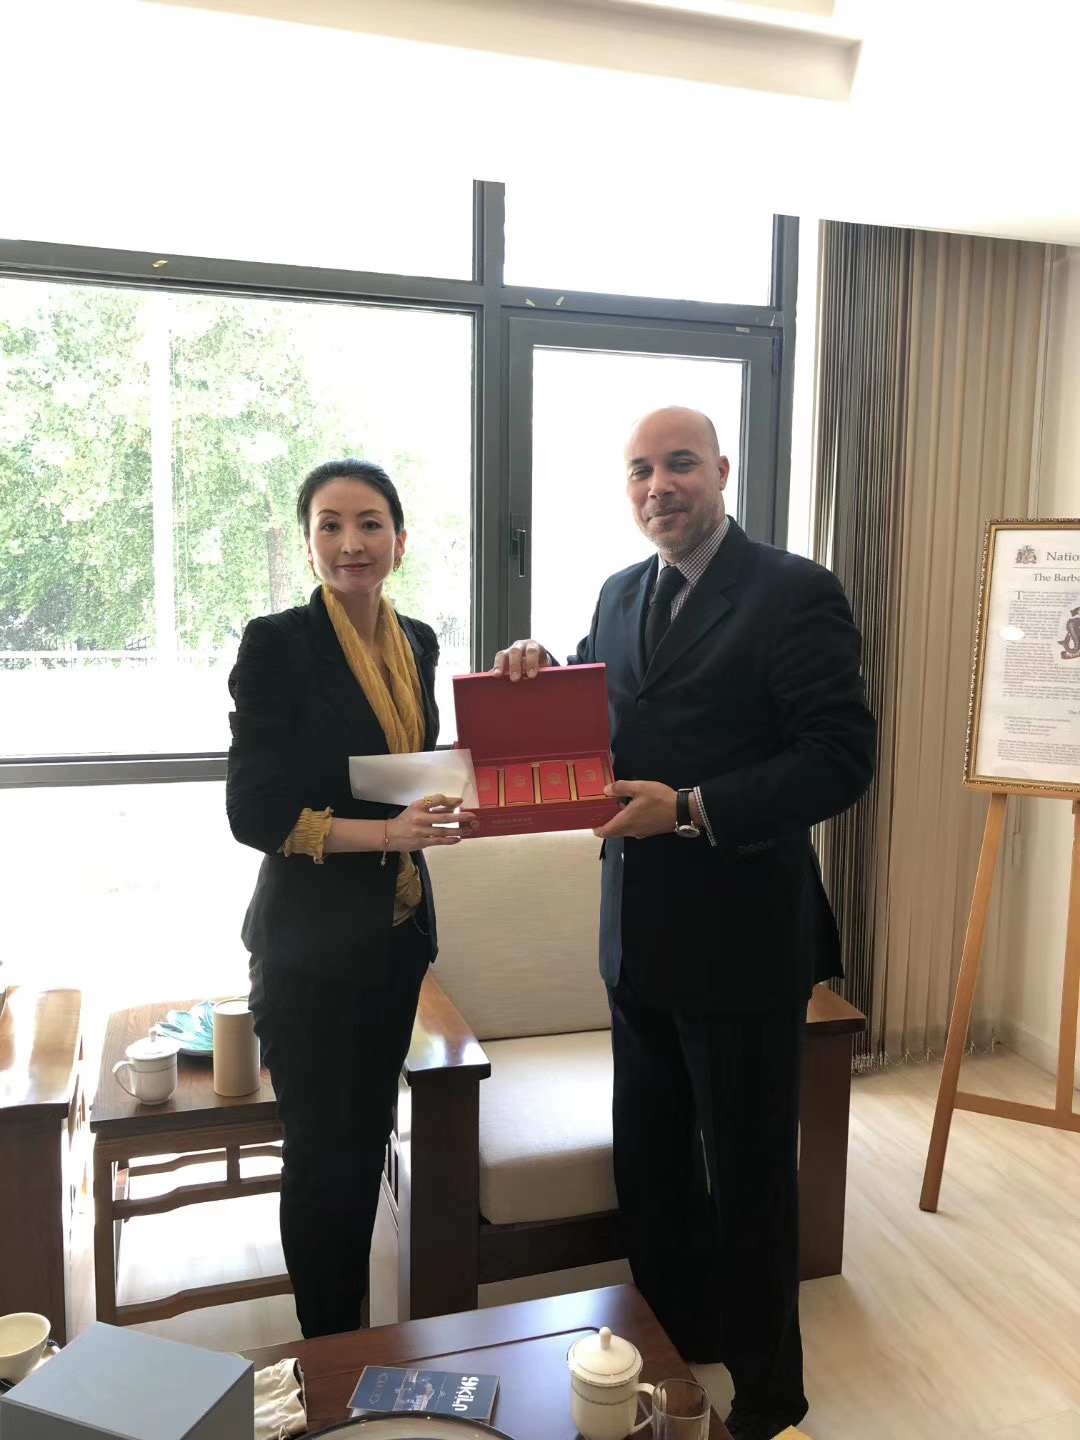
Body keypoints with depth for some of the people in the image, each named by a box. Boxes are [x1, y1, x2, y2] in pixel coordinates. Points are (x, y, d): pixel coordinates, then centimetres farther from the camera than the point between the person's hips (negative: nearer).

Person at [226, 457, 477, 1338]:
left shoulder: (417, 642, 5)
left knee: (367, 1138, 19)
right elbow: (253, 812, -17)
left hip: (398, 930, 6)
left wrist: (450, 793, -1)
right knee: (321, 1153, 8)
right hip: (311, 940, -6)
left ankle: (356, 1335, 38)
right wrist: (384, 832, -26)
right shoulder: (278, 644, -14)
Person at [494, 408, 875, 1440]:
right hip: (637, 933, 7)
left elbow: (842, 759, -18)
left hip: (742, 937, -6)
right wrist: (536, 677, -6)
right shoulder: (620, 595, 9)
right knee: (648, 1162, 21)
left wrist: (693, 807, -26)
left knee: (749, 1173, 11)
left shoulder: (794, 593, -12)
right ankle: (671, 1346, 46)